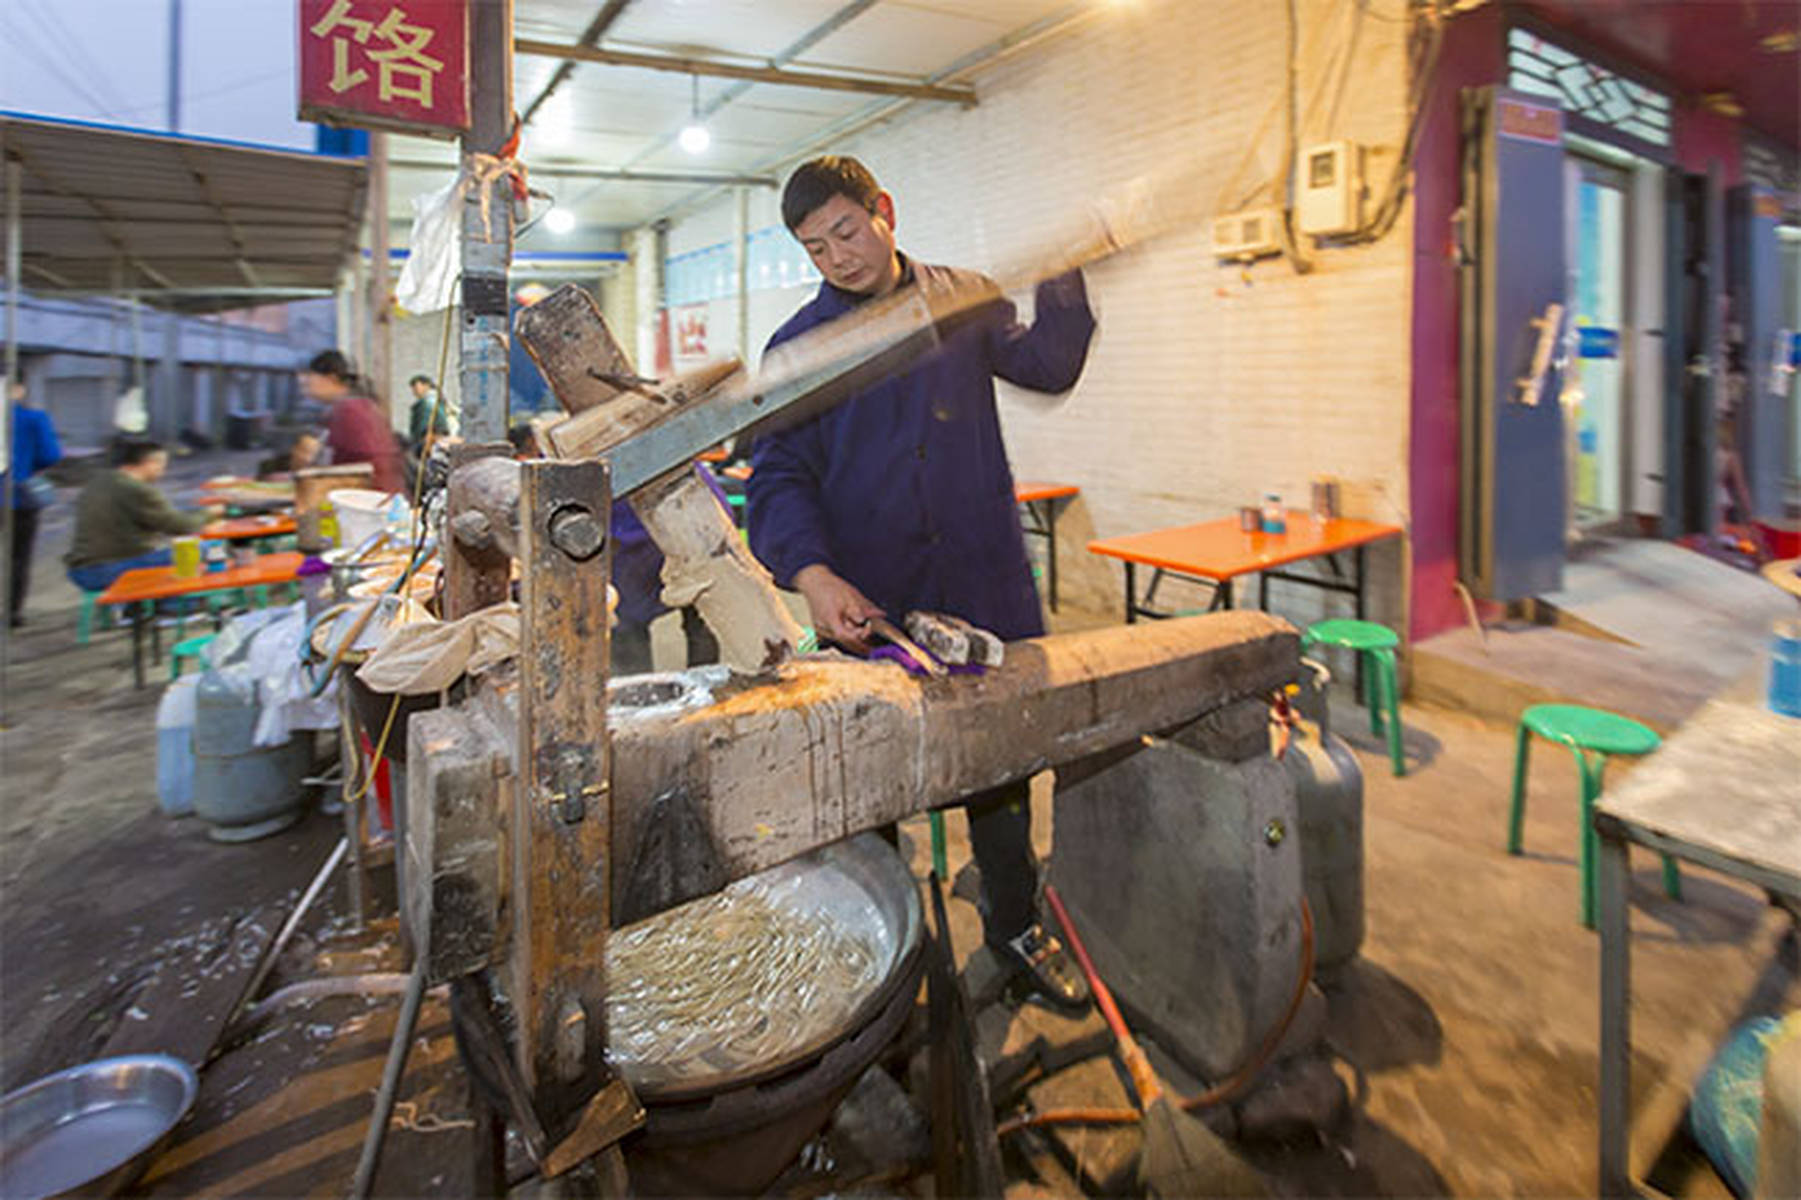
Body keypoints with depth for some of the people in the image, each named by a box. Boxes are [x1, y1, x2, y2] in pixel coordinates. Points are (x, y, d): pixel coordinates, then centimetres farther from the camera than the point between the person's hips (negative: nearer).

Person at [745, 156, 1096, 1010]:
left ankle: (1014, 923, 37)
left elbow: (1048, 366, 17)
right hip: (870, 605, -2)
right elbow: (779, 477, -8)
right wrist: (812, 574, -26)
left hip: (987, 587, 3)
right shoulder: (796, 346, 2)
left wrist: (1062, 278, 4)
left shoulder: (964, 301, 11)